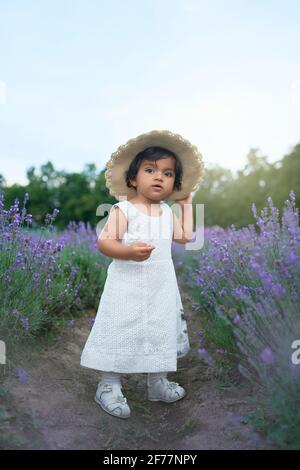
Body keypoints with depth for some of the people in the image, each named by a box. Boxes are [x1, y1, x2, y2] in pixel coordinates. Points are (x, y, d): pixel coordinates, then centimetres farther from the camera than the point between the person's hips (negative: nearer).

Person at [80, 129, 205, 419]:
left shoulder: (167, 211, 8)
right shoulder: (123, 209, -11)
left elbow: (185, 236, 17)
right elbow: (104, 242, -17)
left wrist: (186, 205, 19)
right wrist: (128, 251, -35)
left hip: (162, 287, 6)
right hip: (128, 285, -6)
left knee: (162, 333, 15)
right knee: (121, 333, 0)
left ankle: (158, 383, 35)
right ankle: (109, 387, 20)